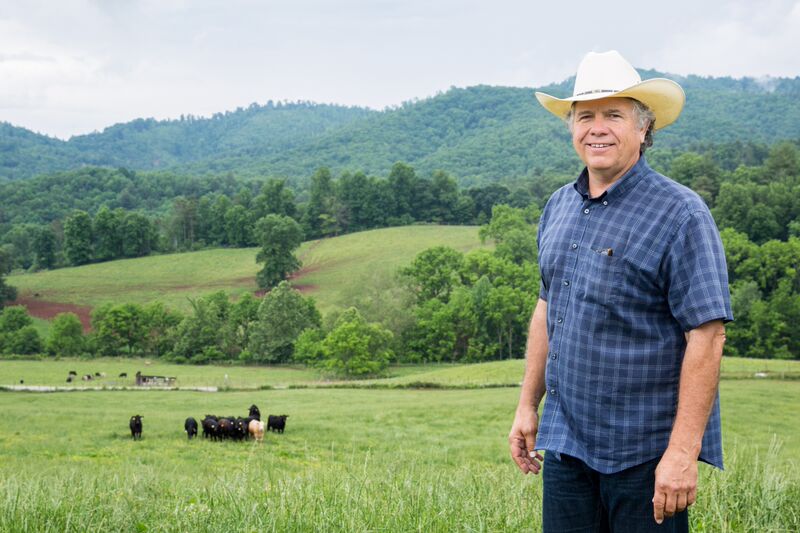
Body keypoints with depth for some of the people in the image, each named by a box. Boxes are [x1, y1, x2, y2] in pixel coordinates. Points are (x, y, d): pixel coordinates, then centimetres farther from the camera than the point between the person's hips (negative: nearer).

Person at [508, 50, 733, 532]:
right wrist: (528, 404, 17)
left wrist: (683, 452, -20)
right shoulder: (559, 208, 10)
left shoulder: (680, 215, -12)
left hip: (646, 450, -6)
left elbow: (707, 336, -16)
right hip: (566, 440, 6)